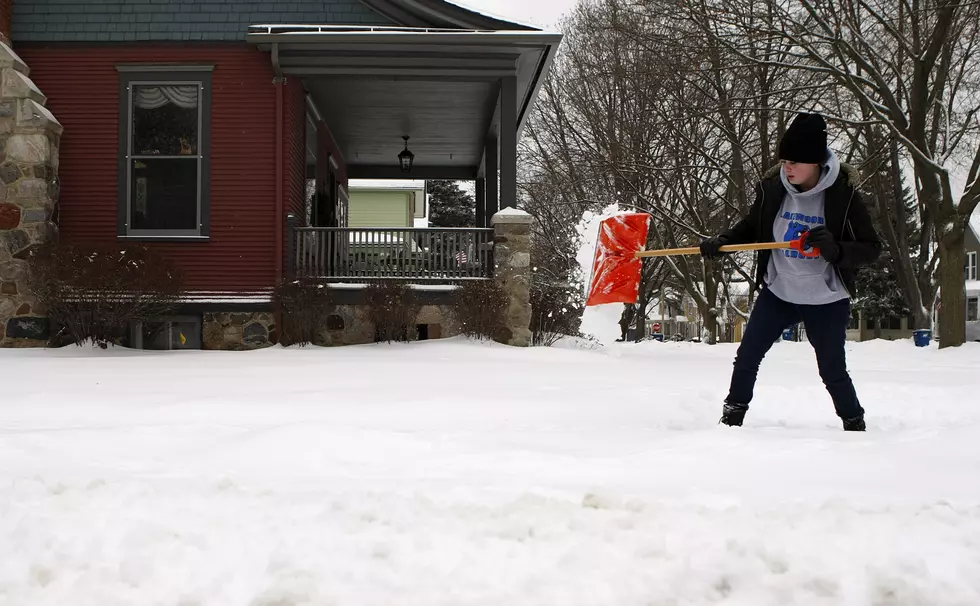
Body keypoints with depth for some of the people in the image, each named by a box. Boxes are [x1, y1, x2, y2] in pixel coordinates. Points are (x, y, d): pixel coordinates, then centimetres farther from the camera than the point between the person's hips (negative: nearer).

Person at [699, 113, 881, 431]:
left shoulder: (843, 195, -18)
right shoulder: (772, 189, -9)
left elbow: (871, 248, -13)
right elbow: (751, 227, 9)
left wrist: (835, 250, -31)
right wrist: (721, 241, -8)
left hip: (826, 301, -3)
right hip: (778, 293, 3)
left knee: (832, 370, 4)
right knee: (747, 356, 4)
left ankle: (855, 424, 26)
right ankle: (732, 416, 22)